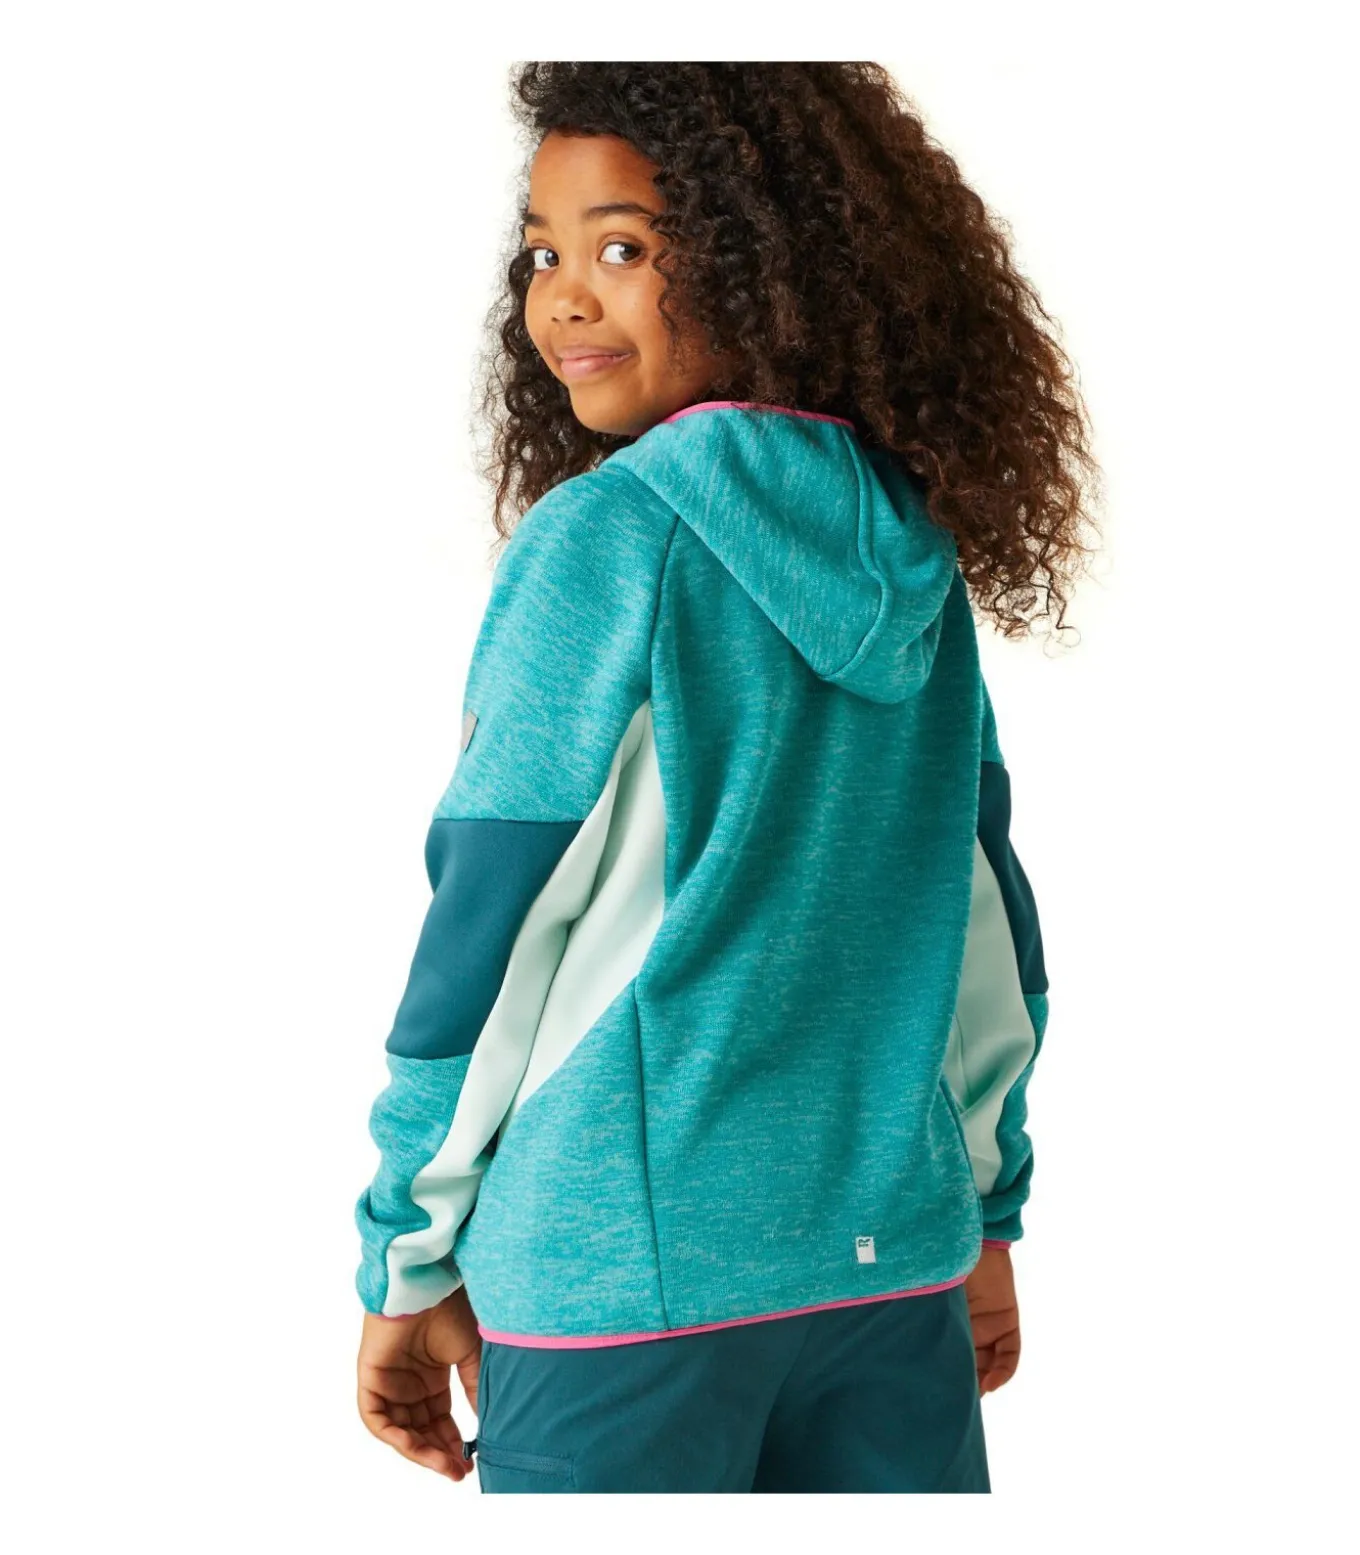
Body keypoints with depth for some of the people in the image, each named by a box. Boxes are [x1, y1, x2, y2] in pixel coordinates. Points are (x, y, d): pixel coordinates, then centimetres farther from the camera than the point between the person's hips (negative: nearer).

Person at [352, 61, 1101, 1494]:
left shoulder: (602, 537, -10)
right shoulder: (919, 558, 6)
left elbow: (488, 929, -9)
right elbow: (992, 927, 12)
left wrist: (410, 1265, -1)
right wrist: (988, 1211, 21)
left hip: (629, 1270, -5)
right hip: (897, 1262, 5)